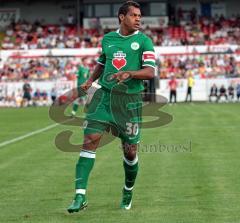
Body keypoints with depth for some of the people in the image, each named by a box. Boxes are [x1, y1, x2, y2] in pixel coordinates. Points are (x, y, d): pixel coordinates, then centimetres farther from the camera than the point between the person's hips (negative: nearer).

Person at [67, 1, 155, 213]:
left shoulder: (144, 41, -1)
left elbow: (150, 72, -9)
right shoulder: (108, 39, 11)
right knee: (90, 141, -12)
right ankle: (80, 196, -13)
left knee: (130, 151, 2)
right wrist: (90, 80, 12)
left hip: (130, 100, -2)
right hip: (104, 94, 2)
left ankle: (128, 192, 30)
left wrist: (129, 73, -25)